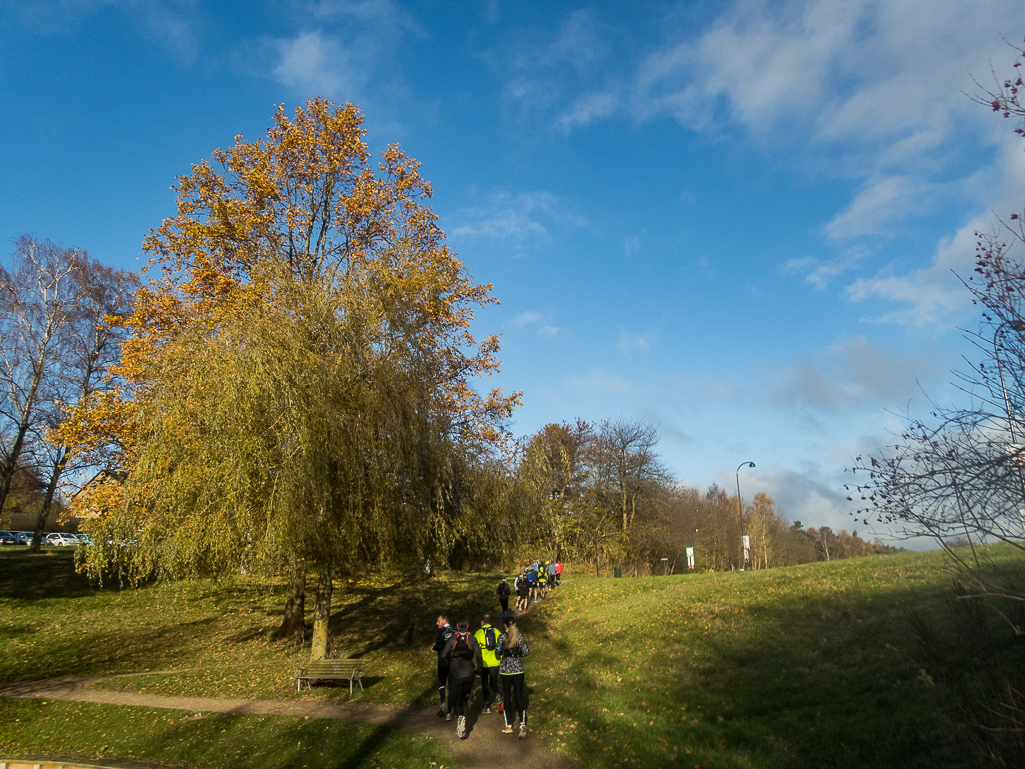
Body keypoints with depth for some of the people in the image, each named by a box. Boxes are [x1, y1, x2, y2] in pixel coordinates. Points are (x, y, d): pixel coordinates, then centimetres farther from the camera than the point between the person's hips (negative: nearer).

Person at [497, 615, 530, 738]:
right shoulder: (520, 636, -3)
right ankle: (522, 723, -3)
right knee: (519, 696, 8)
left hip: (506, 670, -1)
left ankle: (508, 725, 16)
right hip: (518, 669, 1)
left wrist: (502, 653, 4)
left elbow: (499, 651, -18)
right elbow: (526, 652, -5)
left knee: (507, 697, 11)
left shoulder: (502, 637, -9)